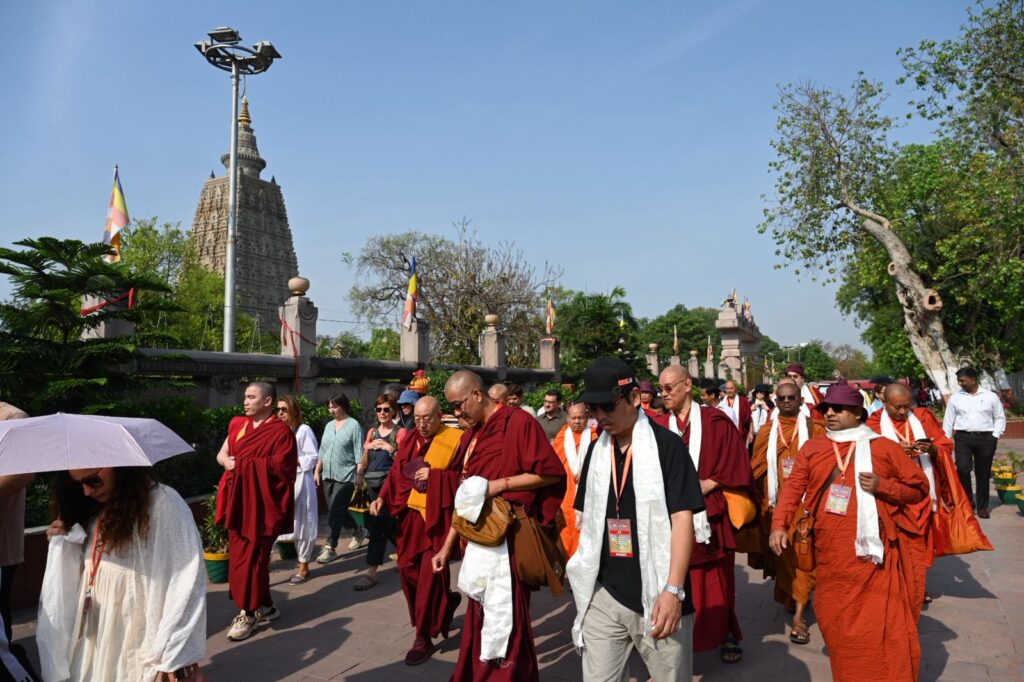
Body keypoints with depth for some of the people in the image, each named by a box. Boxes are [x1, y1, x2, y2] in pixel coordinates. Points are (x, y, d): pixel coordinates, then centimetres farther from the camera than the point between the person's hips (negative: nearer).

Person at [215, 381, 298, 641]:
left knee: (250, 558, -3)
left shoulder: (281, 431, -10)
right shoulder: (237, 424, 11)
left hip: (261, 504, -7)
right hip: (238, 501, 7)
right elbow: (221, 455, 15)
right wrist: (227, 461, -8)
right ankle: (265, 606, 25)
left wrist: (242, 464, -13)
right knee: (240, 555, 12)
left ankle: (247, 613, 10)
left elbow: (280, 468, -16)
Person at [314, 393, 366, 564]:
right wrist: (317, 471, 13)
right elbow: (322, 451, 17)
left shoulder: (354, 425, -7)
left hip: (345, 476, -7)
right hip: (328, 475, 7)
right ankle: (358, 532, 35)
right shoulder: (329, 426, 13)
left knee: (335, 512, -9)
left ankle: (330, 548, -1)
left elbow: (359, 454, -9)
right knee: (338, 511, 13)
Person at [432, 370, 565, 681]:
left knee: (504, 620, -1)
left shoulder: (519, 422, -11)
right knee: (480, 618, 13)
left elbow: (552, 473, -13)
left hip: (509, 541, -7)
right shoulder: (470, 435, 13)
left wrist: (499, 484, -16)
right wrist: (447, 546, 16)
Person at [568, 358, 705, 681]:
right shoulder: (597, 450, 8)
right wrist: (585, 570, 10)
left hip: (658, 595, -4)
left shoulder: (666, 445, -9)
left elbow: (682, 517, -14)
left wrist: (673, 589, -21)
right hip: (604, 595, 5)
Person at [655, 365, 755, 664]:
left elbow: (735, 463, -3)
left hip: (709, 514, -1)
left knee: (715, 580, 9)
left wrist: (706, 485, -12)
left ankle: (725, 635, 27)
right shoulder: (660, 427, 5)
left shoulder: (715, 421, -1)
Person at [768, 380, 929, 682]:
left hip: (873, 555, -3)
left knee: (882, 627, -1)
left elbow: (919, 488, 6)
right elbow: (793, 488, 5)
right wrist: (779, 525, -7)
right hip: (830, 556, 3)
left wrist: (882, 486, -12)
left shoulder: (883, 448, 1)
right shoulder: (812, 448, 8)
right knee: (837, 626, 13)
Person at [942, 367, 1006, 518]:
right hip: (963, 437, 0)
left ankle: (982, 506, 20)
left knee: (983, 474, 7)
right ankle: (967, 500, 1)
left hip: (986, 439, 0)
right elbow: (948, 420, 8)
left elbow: (1000, 418, 11)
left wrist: (995, 436, 0)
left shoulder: (990, 396, 4)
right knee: (962, 468, -17)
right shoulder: (955, 398, 5)